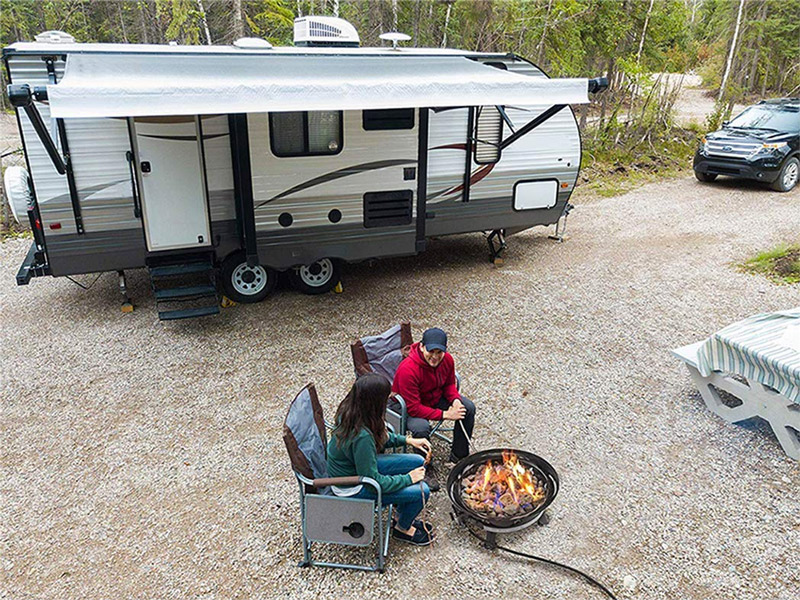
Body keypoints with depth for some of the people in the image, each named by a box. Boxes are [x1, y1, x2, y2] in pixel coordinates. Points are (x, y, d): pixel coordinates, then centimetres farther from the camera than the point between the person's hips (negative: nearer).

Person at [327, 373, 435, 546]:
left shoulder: (349, 411, -11)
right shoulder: (361, 437, -37)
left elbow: (380, 436, 10)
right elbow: (374, 482, -26)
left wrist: (407, 440, 4)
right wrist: (408, 478, -14)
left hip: (357, 466, 9)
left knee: (418, 462, 7)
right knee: (421, 491, -11)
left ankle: (404, 517, 27)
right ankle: (402, 528, 19)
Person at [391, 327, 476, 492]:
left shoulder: (447, 359, -16)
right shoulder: (408, 369, -36)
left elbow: (449, 384, 5)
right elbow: (414, 408, -33)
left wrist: (455, 400, -17)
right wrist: (445, 415, -30)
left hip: (436, 397, 7)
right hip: (406, 406, -6)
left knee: (468, 408, -5)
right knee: (421, 427, -34)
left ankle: (458, 455, 13)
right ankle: (426, 468, -5)